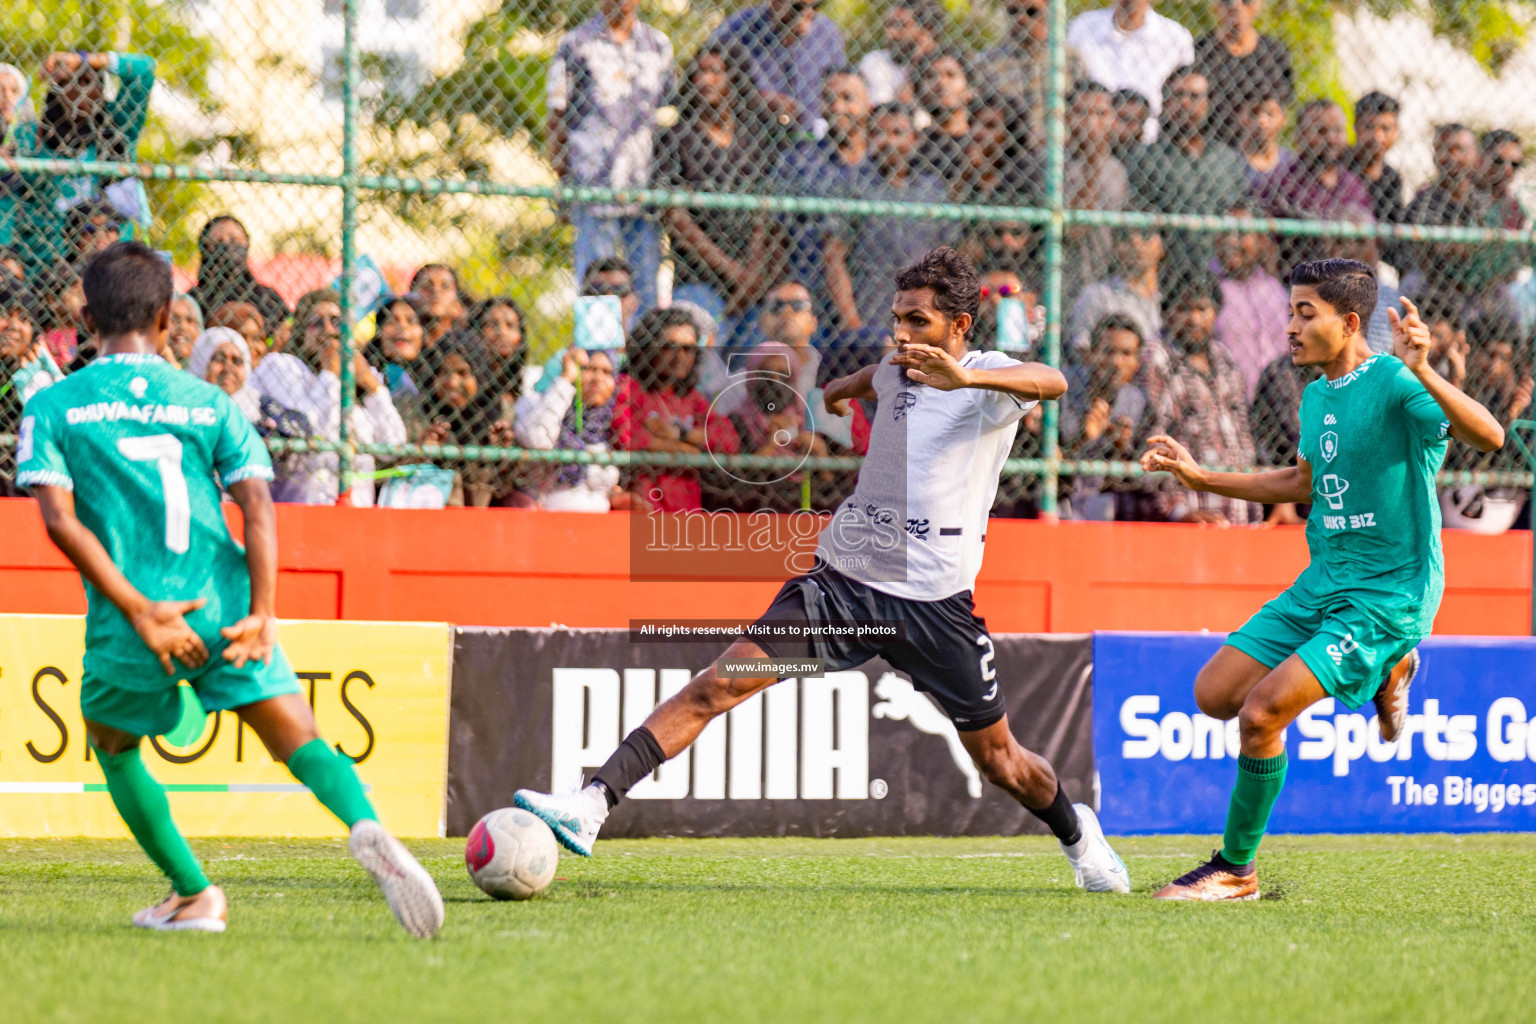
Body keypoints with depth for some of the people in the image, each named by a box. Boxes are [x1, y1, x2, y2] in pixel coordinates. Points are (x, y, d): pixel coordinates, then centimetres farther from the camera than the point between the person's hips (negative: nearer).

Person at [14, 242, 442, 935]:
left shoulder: (50, 410, 5)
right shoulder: (209, 404, 9)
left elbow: (60, 520, -9)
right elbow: (257, 503, -3)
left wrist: (139, 611, -12)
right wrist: (262, 614, -9)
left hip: (127, 630, -1)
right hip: (224, 609, 1)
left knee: (114, 748, 25)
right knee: (300, 741, -1)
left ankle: (194, 895, 24)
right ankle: (367, 828, -31)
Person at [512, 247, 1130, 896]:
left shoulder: (989, 378, -7)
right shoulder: (893, 373, 12)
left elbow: (1051, 383, -33)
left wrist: (966, 377, -45)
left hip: (934, 600, -4)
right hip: (842, 576, 4)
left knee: (1000, 762, 7)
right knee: (718, 685, -13)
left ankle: (1076, 832, 39)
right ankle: (592, 805, -20)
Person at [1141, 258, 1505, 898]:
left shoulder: (1394, 382, -17)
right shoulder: (1316, 395, 9)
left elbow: (1489, 437, -31)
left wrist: (1422, 372, -45)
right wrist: (1201, 477, 21)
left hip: (1388, 594, -9)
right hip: (1321, 583, 9)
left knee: (1261, 713, -18)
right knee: (1214, 694, 6)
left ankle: (1236, 870, 1)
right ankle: (1382, 673, 21)